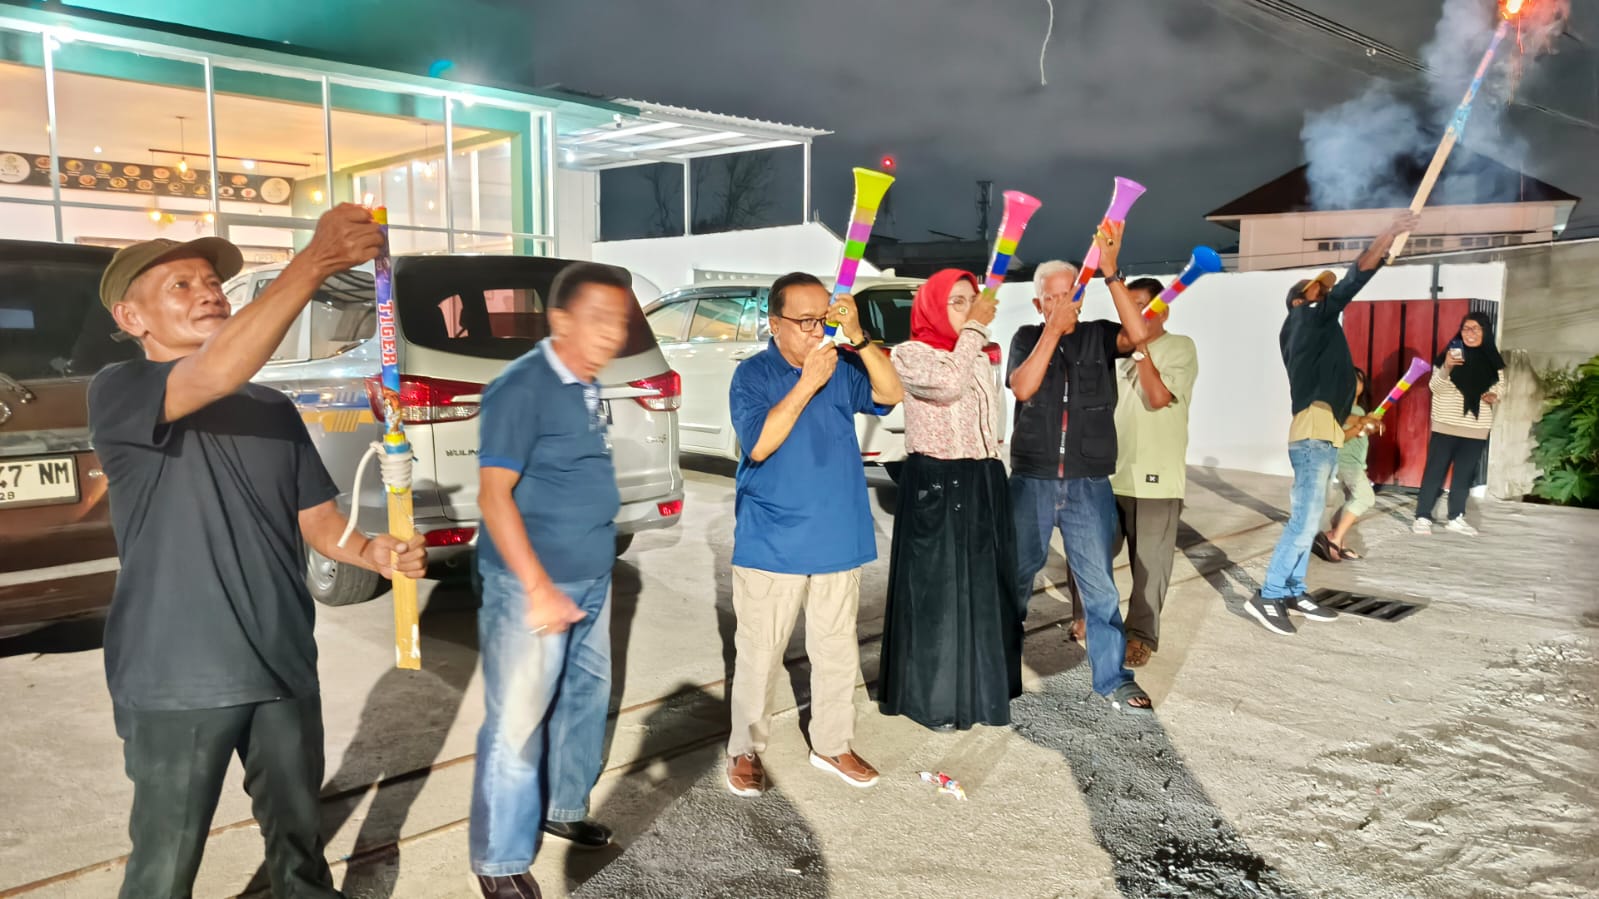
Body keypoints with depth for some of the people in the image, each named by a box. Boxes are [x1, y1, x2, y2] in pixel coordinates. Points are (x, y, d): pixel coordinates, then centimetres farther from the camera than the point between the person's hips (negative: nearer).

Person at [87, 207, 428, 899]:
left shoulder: (274, 409, 9)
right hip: (178, 680, -5)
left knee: (299, 834, 20)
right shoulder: (118, 394, -10)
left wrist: (371, 552, -14)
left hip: (284, 665, 5)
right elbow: (216, 374, -31)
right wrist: (314, 262, -39)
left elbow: (317, 520, 9)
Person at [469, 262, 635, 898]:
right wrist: (538, 588, -22)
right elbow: (494, 495, -19)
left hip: (592, 579, 9)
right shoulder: (522, 387, -16)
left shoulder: (588, 387, 8)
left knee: (585, 696, 19)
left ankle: (563, 810, 37)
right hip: (532, 584, -8)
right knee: (517, 722, -1)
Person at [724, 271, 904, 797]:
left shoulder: (842, 366, 2)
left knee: (837, 651, 15)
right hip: (771, 544, -3)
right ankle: (745, 751, 22)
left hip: (837, 540, 4)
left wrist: (857, 337, -25)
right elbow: (759, 444, -20)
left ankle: (832, 745, 31)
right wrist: (808, 383, -25)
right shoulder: (753, 374, -8)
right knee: (759, 654, 6)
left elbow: (890, 394, -13)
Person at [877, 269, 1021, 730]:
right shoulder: (909, 354, -8)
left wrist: (994, 476, 18)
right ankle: (934, 697, 12)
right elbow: (949, 384, -28)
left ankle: (978, 684, 26)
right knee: (937, 589, 0)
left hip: (983, 482, 7)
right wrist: (974, 328, -17)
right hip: (936, 483, -7)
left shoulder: (980, 356, 12)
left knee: (984, 585, 12)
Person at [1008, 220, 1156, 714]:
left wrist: (1110, 271, -23)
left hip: (1089, 485, 0)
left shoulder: (1099, 335, 3)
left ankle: (1113, 678, 15)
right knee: (1016, 576, 11)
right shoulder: (1027, 338, 4)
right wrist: (1053, 330, -16)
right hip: (1030, 481, 0)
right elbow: (1023, 388, -13)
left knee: (1100, 585, 3)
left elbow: (1138, 335, -18)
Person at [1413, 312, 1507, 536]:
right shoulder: (1450, 353, -5)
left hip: (1476, 428, 4)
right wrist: (1446, 368, -27)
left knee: (1465, 474, 10)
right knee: (1435, 471, -1)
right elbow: (1435, 387, -9)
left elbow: (1500, 384, 17)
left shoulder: (1492, 360, 4)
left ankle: (1456, 518, 18)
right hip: (1446, 425, -4)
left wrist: (1494, 395, -5)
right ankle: (1423, 517, 2)